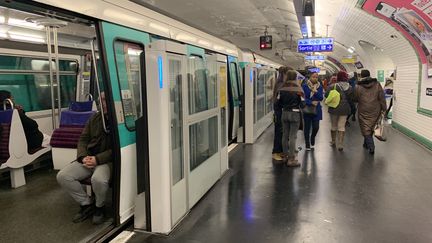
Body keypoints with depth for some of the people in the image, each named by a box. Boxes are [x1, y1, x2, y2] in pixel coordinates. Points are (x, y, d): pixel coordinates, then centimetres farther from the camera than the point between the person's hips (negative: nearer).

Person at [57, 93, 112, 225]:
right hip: (88, 158, 7)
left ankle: (100, 207, -2)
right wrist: (83, 157, -4)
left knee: (98, 179, -36)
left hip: (106, 160, -6)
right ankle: (86, 204, 8)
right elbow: (83, 139, 13)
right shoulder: (95, 118, 11)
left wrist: (97, 159, -20)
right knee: (62, 176, -10)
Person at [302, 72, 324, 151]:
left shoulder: (319, 86, 4)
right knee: (307, 127, 3)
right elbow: (303, 97, -8)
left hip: (316, 110, 2)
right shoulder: (305, 86, -4)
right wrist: (311, 102, -19)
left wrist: (316, 92, -21)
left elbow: (321, 98, -4)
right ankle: (307, 145, 17)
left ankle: (312, 138, 31)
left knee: (316, 127, -3)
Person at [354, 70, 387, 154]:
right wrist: (383, 108, 5)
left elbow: (355, 99, 2)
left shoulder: (358, 87, -7)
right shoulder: (377, 84, -1)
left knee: (366, 129, 4)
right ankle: (366, 144, 32)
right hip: (375, 111, 3)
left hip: (364, 111, -3)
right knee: (371, 128, 18)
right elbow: (382, 98, -1)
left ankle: (371, 147, -6)